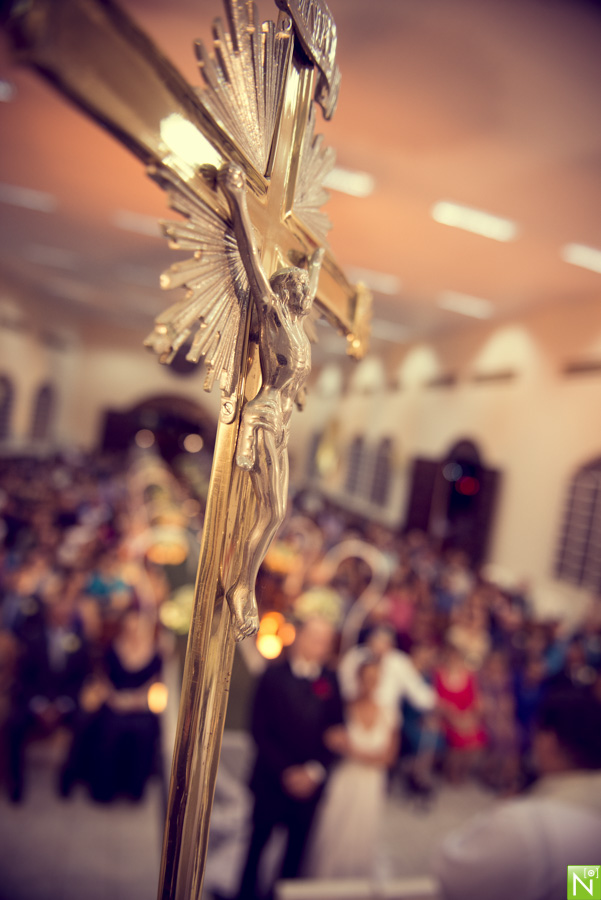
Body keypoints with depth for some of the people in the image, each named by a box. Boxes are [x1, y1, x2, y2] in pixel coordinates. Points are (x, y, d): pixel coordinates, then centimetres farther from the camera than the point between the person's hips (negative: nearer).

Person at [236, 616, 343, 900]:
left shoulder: (330, 680, -4)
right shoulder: (274, 675, -10)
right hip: (272, 779, -2)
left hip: (310, 782, 2)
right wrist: (286, 771, -14)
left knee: (298, 843, 14)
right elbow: (260, 730, -10)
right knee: (259, 838, 15)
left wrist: (315, 771, -9)